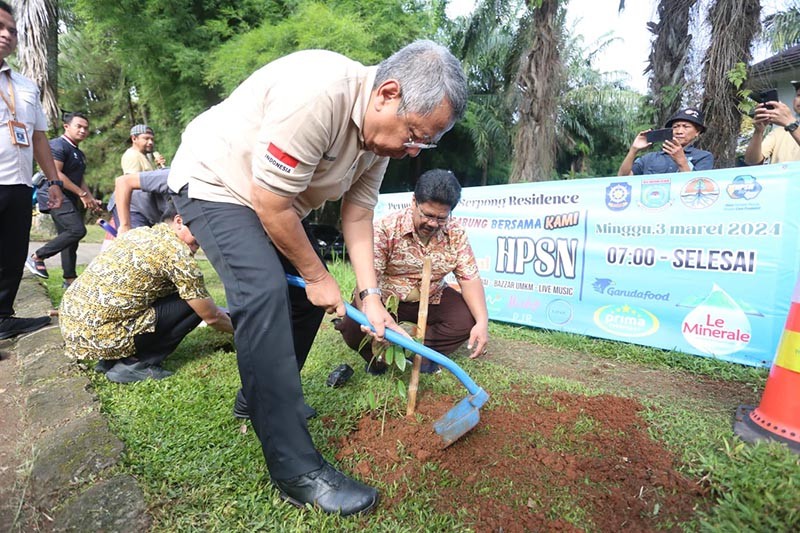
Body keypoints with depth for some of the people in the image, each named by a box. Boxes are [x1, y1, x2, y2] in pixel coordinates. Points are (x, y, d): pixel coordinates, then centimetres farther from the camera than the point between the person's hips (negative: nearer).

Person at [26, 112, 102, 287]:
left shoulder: (79, 153, 21)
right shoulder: (58, 145, -8)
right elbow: (55, 174, -18)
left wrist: (91, 199, 10)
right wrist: (82, 194, -18)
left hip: (72, 200, 9)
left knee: (70, 235, 8)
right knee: (77, 230, -23)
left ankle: (70, 278, 12)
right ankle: (37, 257, -9)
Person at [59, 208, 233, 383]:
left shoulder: (139, 232, 15)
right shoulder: (178, 253, -11)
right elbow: (211, 316, -3)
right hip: (99, 333, -9)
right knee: (193, 305, -2)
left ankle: (111, 359, 16)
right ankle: (134, 363, -1)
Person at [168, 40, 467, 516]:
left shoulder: (381, 132, -7)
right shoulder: (317, 95, -34)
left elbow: (358, 215, -3)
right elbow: (271, 207, -30)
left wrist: (370, 295, -10)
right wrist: (317, 275, -17)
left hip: (271, 198, 9)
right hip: (214, 183, -8)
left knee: (306, 295, 6)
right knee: (266, 294, -25)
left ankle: (263, 399, 26)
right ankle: (298, 472, -19)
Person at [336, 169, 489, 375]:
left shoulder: (456, 234, -11)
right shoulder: (386, 228, -23)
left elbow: (470, 279, -13)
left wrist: (482, 322, -28)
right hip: (385, 297, -3)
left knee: (469, 319, -19)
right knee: (353, 328, -28)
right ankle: (377, 355, 7)